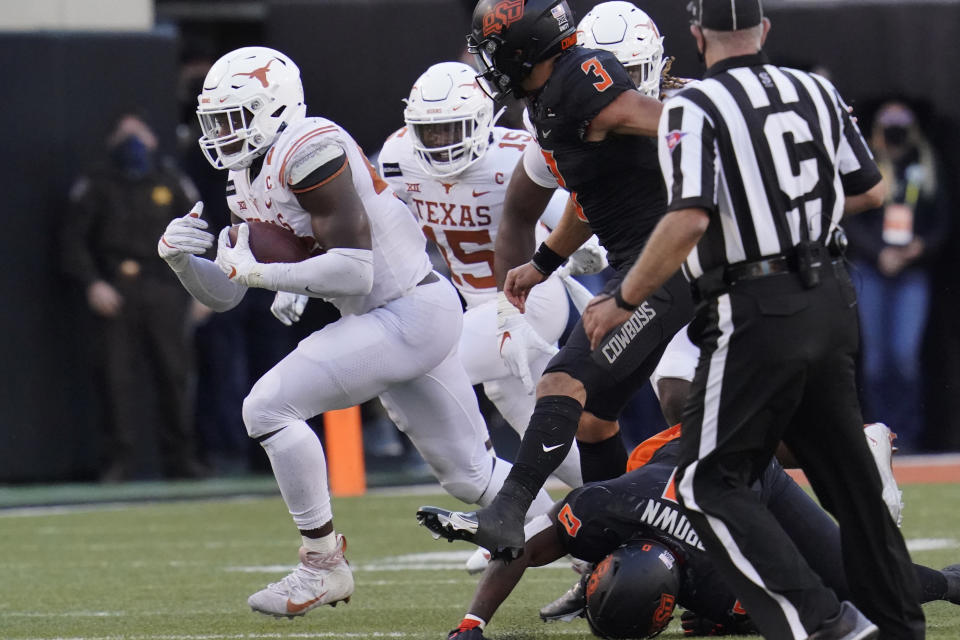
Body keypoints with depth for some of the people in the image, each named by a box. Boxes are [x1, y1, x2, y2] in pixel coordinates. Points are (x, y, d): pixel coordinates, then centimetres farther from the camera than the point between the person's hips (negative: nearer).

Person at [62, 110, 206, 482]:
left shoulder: (172, 182, 14)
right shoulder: (97, 185, 9)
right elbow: (73, 239, 5)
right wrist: (91, 284, -8)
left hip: (163, 290, 1)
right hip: (115, 292, -1)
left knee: (174, 372, -2)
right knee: (117, 374, -7)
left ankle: (179, 457, 5)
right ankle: (120, 458, -4)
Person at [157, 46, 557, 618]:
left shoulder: (307, 151, -19)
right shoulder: (252, 181, 11)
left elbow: (354, 270, -25)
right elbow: (223, 295, 15)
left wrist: (258, 272, -20)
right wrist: (181, 257, -4)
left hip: (412, 312, -10)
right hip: (391, 319, 10)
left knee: (269, 406, -16)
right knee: (468, 474, 17)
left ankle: (323, 565, -8)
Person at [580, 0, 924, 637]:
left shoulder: (694, 108, -11)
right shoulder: (817, 92, 8)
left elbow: (689, 221, -21)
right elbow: (871, 190, 16)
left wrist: (621, 301, -11)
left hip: (757, 313, -7)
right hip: (831, 298, 7)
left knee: (709, 483, -1)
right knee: (847, 471, 18)